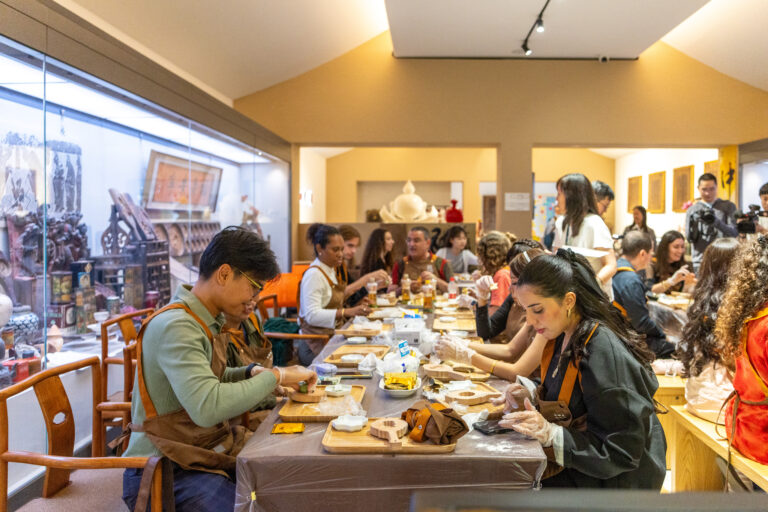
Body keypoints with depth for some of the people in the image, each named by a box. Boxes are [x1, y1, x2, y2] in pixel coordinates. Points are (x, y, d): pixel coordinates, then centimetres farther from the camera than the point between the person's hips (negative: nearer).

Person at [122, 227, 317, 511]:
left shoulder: (203, 321, 7)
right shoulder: (176, 327, -22)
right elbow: (207, 407, -34)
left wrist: (253, 373, 3)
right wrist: (276, 376, -23)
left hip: (207, 454, 9)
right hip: (168, 474, -9)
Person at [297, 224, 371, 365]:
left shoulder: (331, 271, 14)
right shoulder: (314, 274, -14)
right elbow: (312, 315, -24)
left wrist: (355, 309, 5)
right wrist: (346, 312, -30)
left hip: (333, 335, 9)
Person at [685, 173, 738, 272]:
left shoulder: (728, 206, 8)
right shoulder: (692, 210, 10)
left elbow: (734, 233, -3)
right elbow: (690, 238, 3)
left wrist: (717, 222, -22)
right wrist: (694, 223, -18)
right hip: (701, 261, 0)